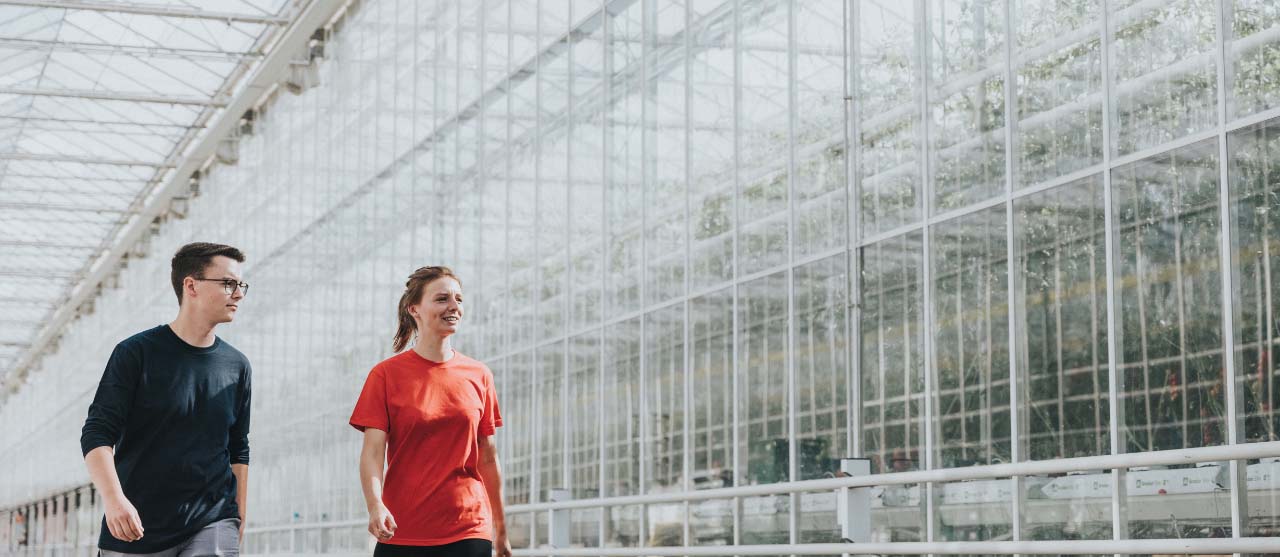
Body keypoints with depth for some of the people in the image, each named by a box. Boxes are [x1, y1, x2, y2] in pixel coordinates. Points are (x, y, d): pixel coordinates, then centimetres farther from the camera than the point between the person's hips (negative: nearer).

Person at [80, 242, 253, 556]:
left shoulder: (237, 366, 10)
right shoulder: (137, 353, -2)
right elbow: (97, 433, -7)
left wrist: (238, 516, 15)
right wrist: (113, 498, -21)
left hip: (213, 523, 2)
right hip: (137, 529, -2)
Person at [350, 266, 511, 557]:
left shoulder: (479, 376, 8)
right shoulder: (386, 374, 0)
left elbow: (488, 457, 13)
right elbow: (372, 451, -7)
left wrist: (500, 529, 15)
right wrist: (376, 506, -24)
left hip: (469, 531, 2)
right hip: (402, 533, -2)